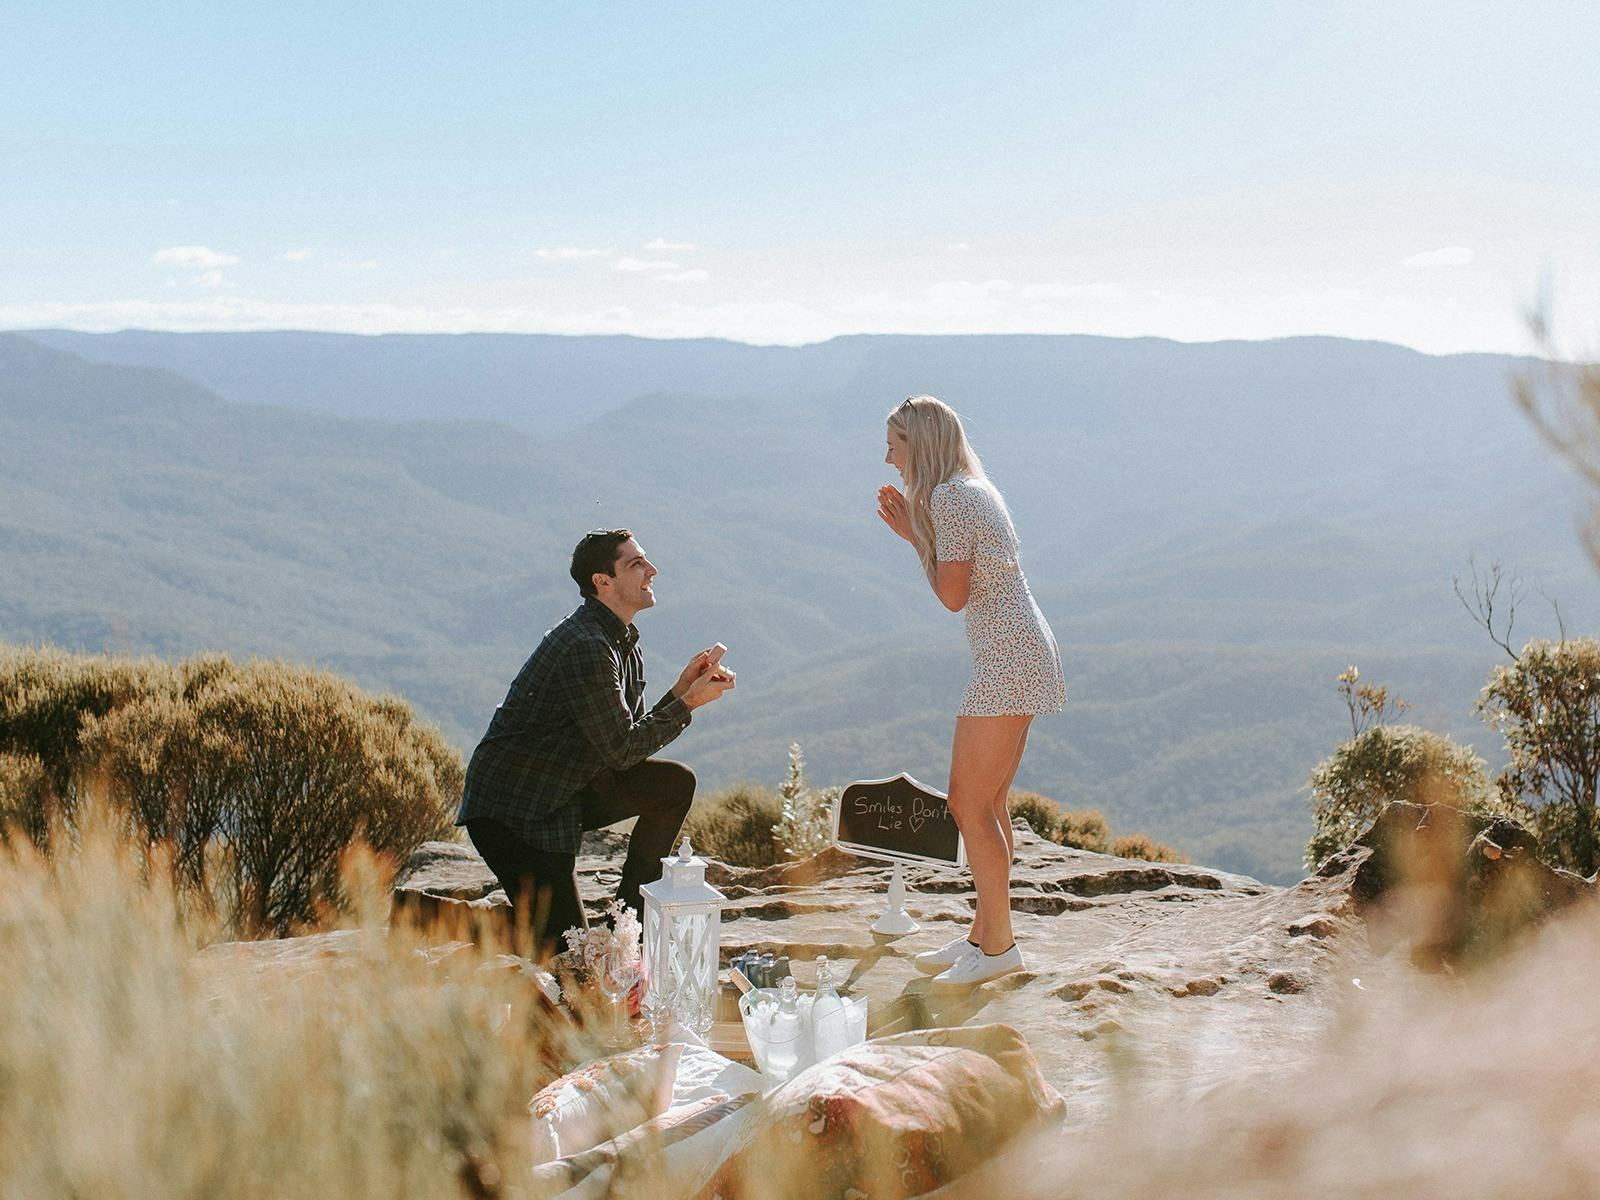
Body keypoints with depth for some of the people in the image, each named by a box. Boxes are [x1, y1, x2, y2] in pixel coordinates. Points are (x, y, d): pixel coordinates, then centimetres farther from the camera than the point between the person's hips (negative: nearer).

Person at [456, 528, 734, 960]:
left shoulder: (623, 644, 9)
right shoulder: (586, 648, -23)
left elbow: (637, 730, 8)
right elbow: (622, 750, -19)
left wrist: (682, 689, -4)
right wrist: (688, 703, -12)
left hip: (567, 791, 10)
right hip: (509, 807, -10)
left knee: (674, 783, 1)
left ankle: (629, 914, 9)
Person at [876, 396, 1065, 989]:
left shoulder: (947, 496, -12)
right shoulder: (974, 489, 18)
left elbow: (953, 595, -16)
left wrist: (917, 536, -2)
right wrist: (914, 533, 16)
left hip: (1007, 660, -11)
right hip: (1020, 654, 11)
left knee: (968, 804, -6)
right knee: (988, 804, 14)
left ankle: (998, 945, 0)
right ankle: (984, 934, 21)